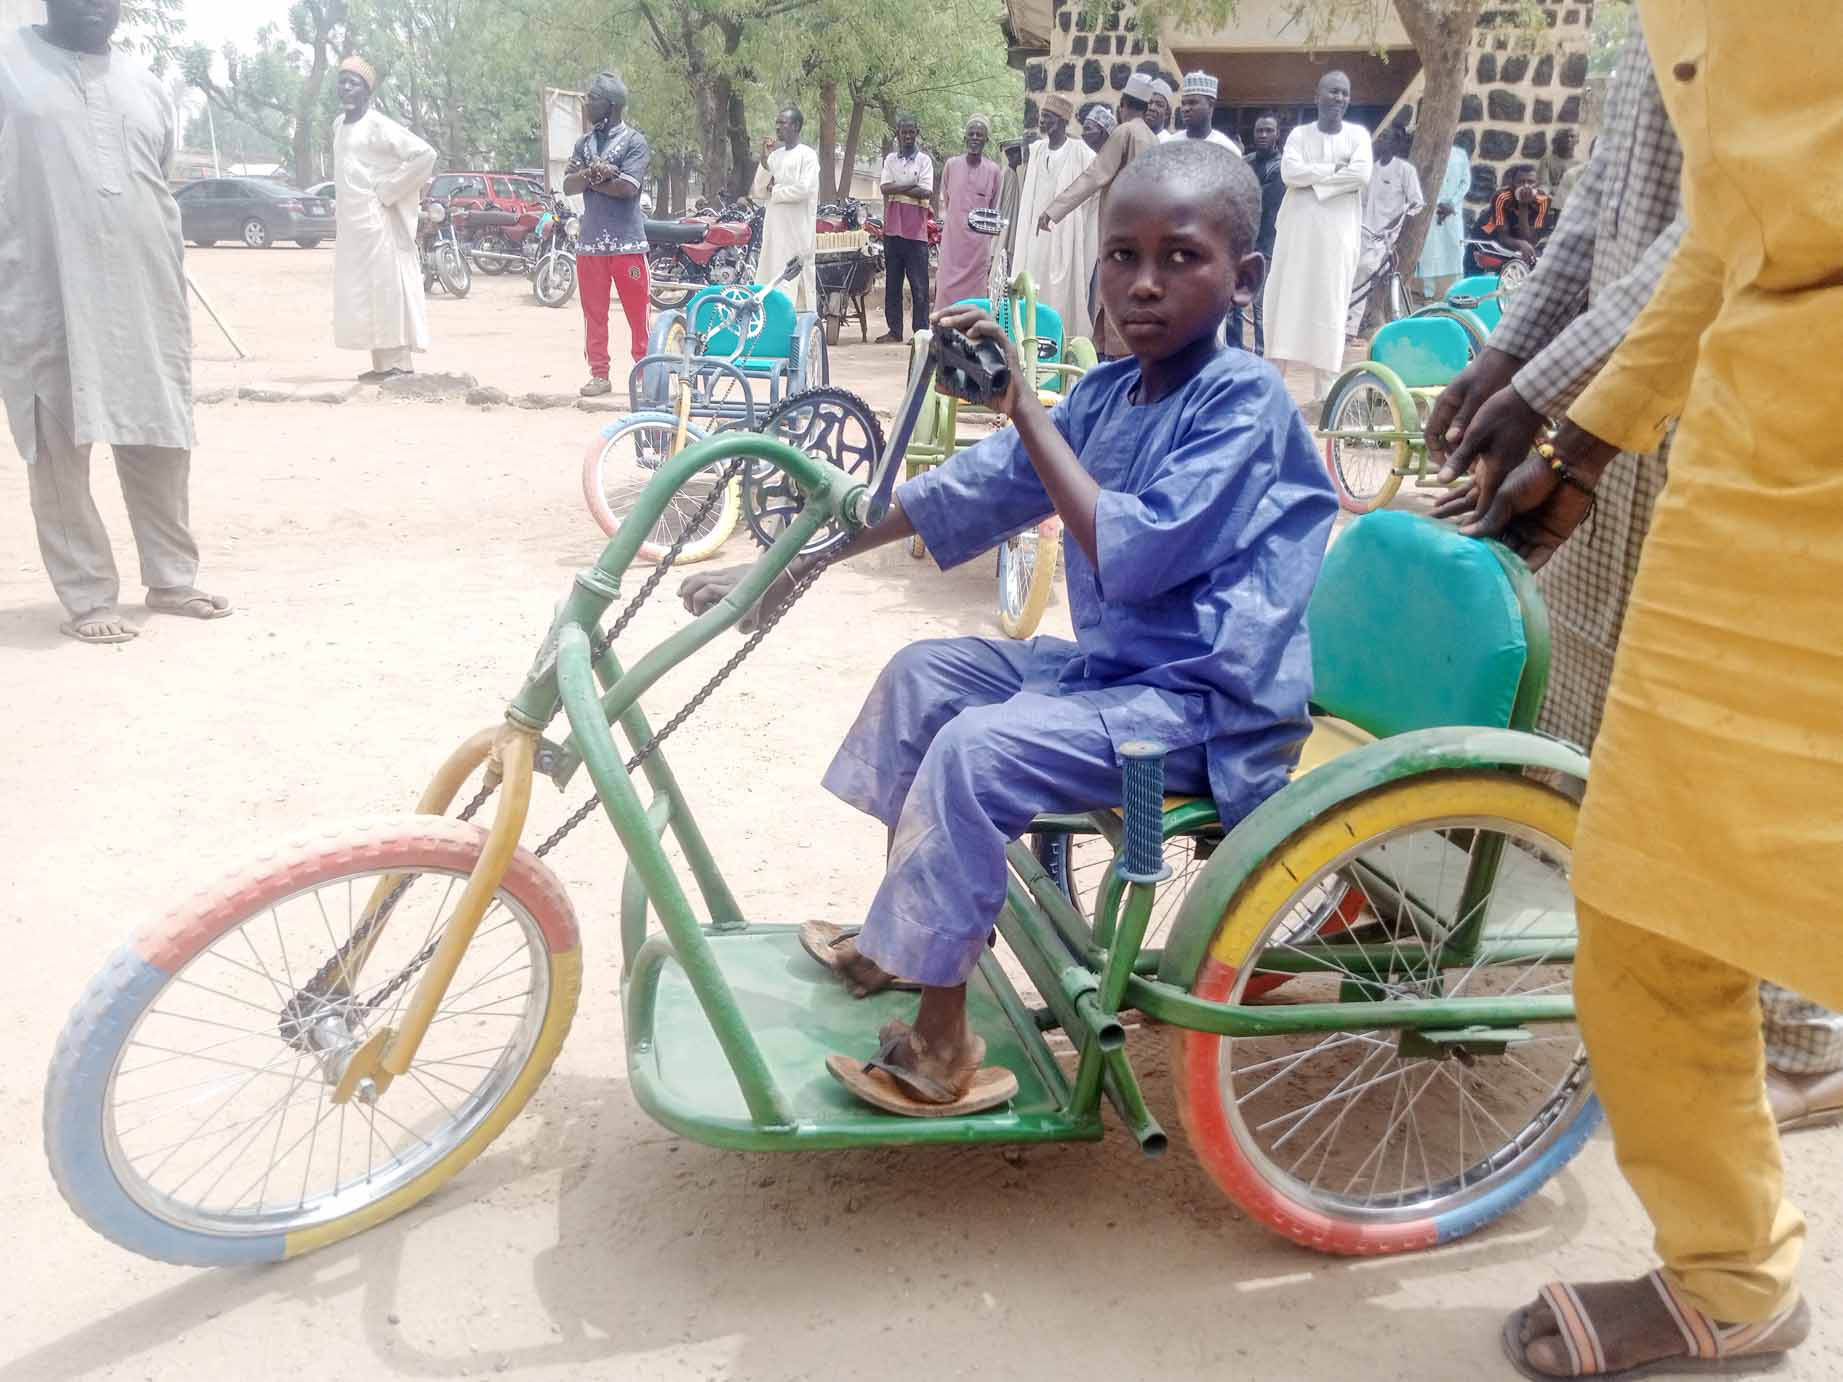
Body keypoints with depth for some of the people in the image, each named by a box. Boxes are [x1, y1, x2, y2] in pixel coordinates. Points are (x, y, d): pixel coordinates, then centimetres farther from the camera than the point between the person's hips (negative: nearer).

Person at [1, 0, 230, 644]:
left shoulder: (143, 83, 16)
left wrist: (170, 288, 19)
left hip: (145, 298, 4)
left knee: (160, 441, 8)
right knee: (60, 450, -1)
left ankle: (171, 580, 19)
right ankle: (88, 599, 5)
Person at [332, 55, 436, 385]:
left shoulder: (379, 126, -9)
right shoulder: (338, 126, 16)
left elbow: (425, 154, -16)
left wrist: (387, 192, -13)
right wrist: (339, 208, 17)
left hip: (375, 220, -8)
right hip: (349, 224, 8)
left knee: (387, 289, -9)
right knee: (359, 293, 7)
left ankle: (400, 363, -8)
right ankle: (382, 364, 10)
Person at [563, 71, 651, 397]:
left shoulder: (634, 141, -3)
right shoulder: (584, 143, 14)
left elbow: (627, 187, -16)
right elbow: (568, 187, 4)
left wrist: (588, 177, -5)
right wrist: (595, 173, -14)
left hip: (627, 242, -5)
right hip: (590, 242, 5)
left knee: (638, 312, -2)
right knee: (594, 312, 7)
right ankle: (599, 374, 13)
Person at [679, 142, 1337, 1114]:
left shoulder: (1243, 399, -17)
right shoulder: (1103, 394, 5)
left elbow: (1135, 556, -28)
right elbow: (968, 493, 10)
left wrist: (1026, 412, -24)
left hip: (1206, 703, -9)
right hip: (1109, 667, 9)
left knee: (975, 748, -25)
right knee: (923, 674, 12)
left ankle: (940, 1050, -13)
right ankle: (898, 935, 23)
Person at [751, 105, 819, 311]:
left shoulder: (807, 155, -2)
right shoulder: (775, 155, 16)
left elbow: (804, 189, -16)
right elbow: (758, 192, 11)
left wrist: (774, 190, -3)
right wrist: (764, 160, -1)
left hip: (798, 228, -7)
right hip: (774, 227, 7)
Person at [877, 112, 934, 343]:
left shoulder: (924, 160, 3)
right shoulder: (890, 159, 12)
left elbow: (926, 192, -9)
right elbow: (885, 188, -2)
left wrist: (897, 188, -7)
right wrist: (911, 186, -9)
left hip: (916, 231, -4)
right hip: (893, 229, 4)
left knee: (919, 285, -5)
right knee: (892, 283, 7)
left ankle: (921, 331, -1)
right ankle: (894, 330, 13)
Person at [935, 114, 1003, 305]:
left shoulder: (993, 170, 2)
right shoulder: (952, 165, 4)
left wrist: (993, 253, 5)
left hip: (979, 243, -1)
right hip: (952, 239, 1)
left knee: (975, 295, 1)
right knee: (948, 291, -2)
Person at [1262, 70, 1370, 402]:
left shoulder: (1358, 134, 7)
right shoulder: (1299, 134, 9)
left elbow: (1361, 175, -10)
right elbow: (1289, 172, -9)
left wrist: (1314, 179, -10)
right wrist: (1335, 169, -9)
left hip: (1338, 232, -1)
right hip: (1297, 229, 1)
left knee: (1330, 304, -3)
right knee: (1286, 300, -2)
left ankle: (1324, 387, 1)